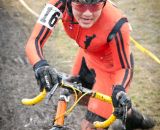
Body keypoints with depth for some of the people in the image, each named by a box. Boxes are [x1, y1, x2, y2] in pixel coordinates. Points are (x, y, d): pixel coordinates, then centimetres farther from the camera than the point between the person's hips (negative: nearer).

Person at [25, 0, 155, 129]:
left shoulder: (116, 25, -40)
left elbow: (124, 68, -25)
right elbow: (34, 41, -35)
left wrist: (119, 90, -45)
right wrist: (40, 65, -55)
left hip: (111, 68, -5)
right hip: (87, 57, 5)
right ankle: (130, 114, 51)